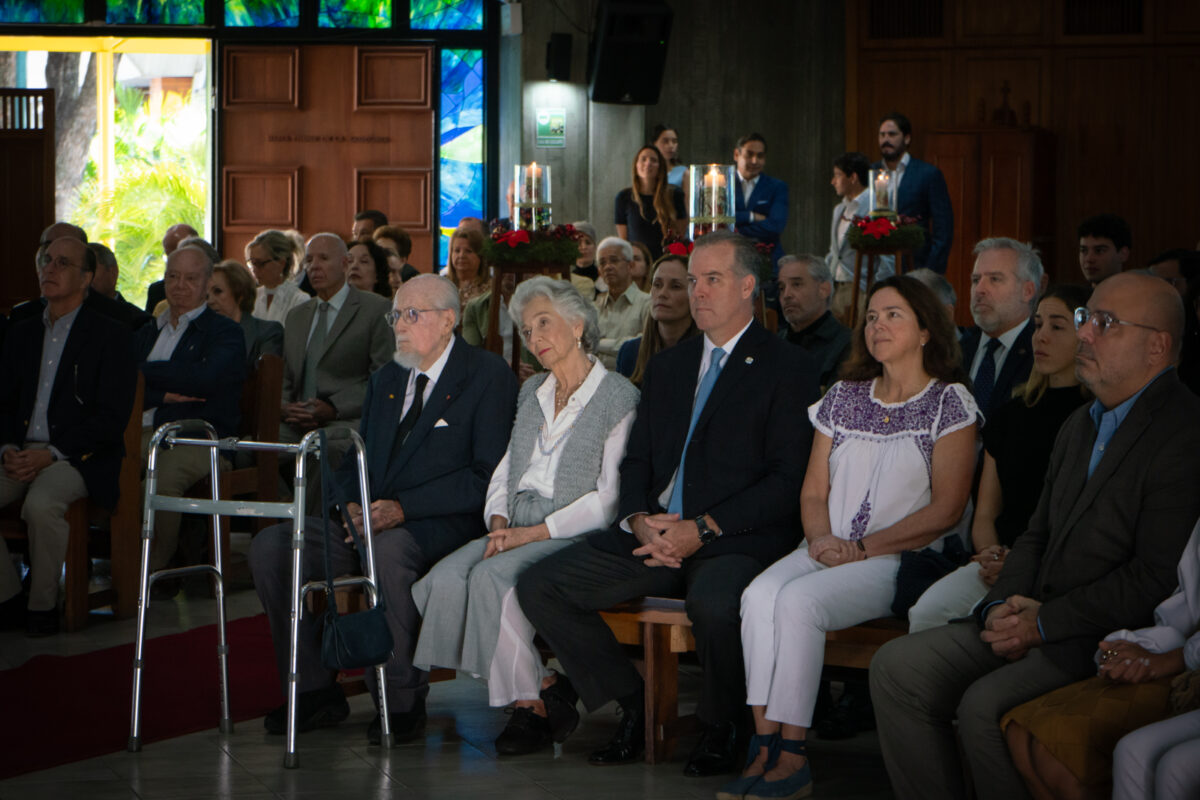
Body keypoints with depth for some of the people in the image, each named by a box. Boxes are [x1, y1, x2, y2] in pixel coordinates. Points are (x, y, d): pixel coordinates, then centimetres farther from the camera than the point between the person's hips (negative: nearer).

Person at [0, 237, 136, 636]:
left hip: (78, 456, -5)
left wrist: (52, 453, -17)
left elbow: (111, 418, -8)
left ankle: (43, 605, -16)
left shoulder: (112, 336, 0)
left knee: (41, 504, -35)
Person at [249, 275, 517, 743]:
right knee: (270, 546, -13)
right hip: (369, 521, 7)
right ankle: (314, 691, -5)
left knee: (387, 550, -40)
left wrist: (404, 508, -20)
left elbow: (487, 475, -12)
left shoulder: (488, 376, -3)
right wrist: (351, 505, -4)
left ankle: (402, 702, -26)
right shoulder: (385, 379, 20)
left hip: (442, 524, -7)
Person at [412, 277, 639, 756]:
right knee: (446, 578, -22)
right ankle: (545, 695, -14)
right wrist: (499, 525, -2)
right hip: (517, 531, 7)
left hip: (575, 536, -7)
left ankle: (529, 704, -18)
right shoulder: (532, 393, 20)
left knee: (492, 577, -32)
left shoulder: (618, 397, -3)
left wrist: (532, 532, -15)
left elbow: (608, 498, -10)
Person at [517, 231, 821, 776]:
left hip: (736, 540, -6)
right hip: (654, 536, 6)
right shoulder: (667, 366, 21)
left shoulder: (788, 369, 0)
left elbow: (789, 480, -8)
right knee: (538, 586, -9)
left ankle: (719, 730, -9)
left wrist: (704, 528, -17)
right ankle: (630, 705, 4)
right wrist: (640, 520, -5)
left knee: (713, 602, -39)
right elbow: (636, 461, 18)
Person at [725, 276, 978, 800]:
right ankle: (765, 746, -29)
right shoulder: (844, 397, 17)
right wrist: (820, 537, -5)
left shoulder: (949, 403, 0)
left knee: (798, 600, -31)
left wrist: (862, 548, -13)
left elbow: (946, 509, -7)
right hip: (830, 553, 5)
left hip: (902, 561, -5)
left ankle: (791, 756, -27)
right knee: (760, 595, -27)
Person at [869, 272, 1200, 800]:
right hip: (1035, 621, 9)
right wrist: (1003, 606, 1)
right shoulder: (1080, 425, 18)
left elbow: (1157, 578, -19)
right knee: (897, 667, -4)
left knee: (986, 705, -29)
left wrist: (1044, 622, -17)